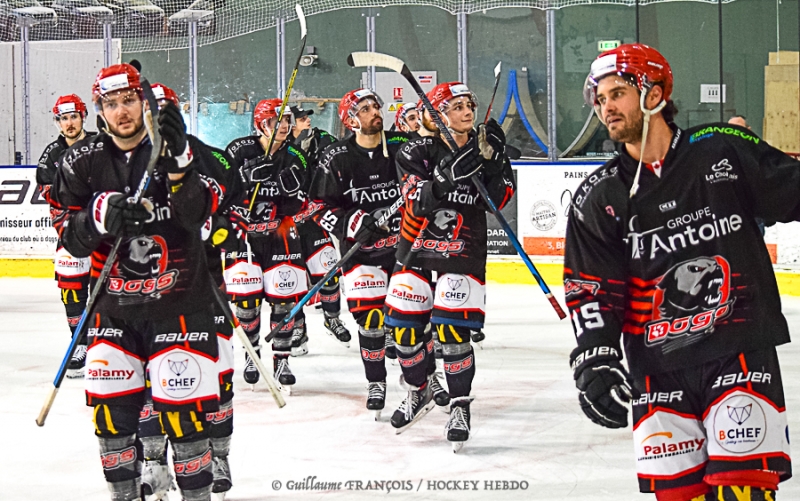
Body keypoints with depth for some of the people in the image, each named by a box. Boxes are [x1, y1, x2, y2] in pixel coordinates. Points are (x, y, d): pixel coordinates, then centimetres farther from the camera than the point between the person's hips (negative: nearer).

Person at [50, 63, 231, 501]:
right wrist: (99, 216, -20)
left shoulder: (184, 150, -6)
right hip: (114, 305, 3)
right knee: (110, 404, 3)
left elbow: (199, 213, -21)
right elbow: (70, 238, 0)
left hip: (180, 303, -3)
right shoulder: (82, 162, 2)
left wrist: (179, 164, -36)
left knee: (181, 406, -5)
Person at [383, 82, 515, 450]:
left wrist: (493, 160, -20)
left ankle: (460, 404, 5)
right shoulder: (417, 152, -8)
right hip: (416, 245, 1)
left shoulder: (483, 146, -1)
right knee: (405, 327, 5)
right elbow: (416, 202, -20)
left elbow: (497, 200, -7)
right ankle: (418, 393, 29)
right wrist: (445, 178, -35)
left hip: (463, 249, -1)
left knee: (452, 329, -11)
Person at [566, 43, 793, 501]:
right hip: (657, 369, 3)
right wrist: (594, 361, -7)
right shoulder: (599, 198, 5)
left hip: (740, 349, -2)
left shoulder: (724, 150, -2)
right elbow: (591, 292, 3)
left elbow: (791, 190, 5)